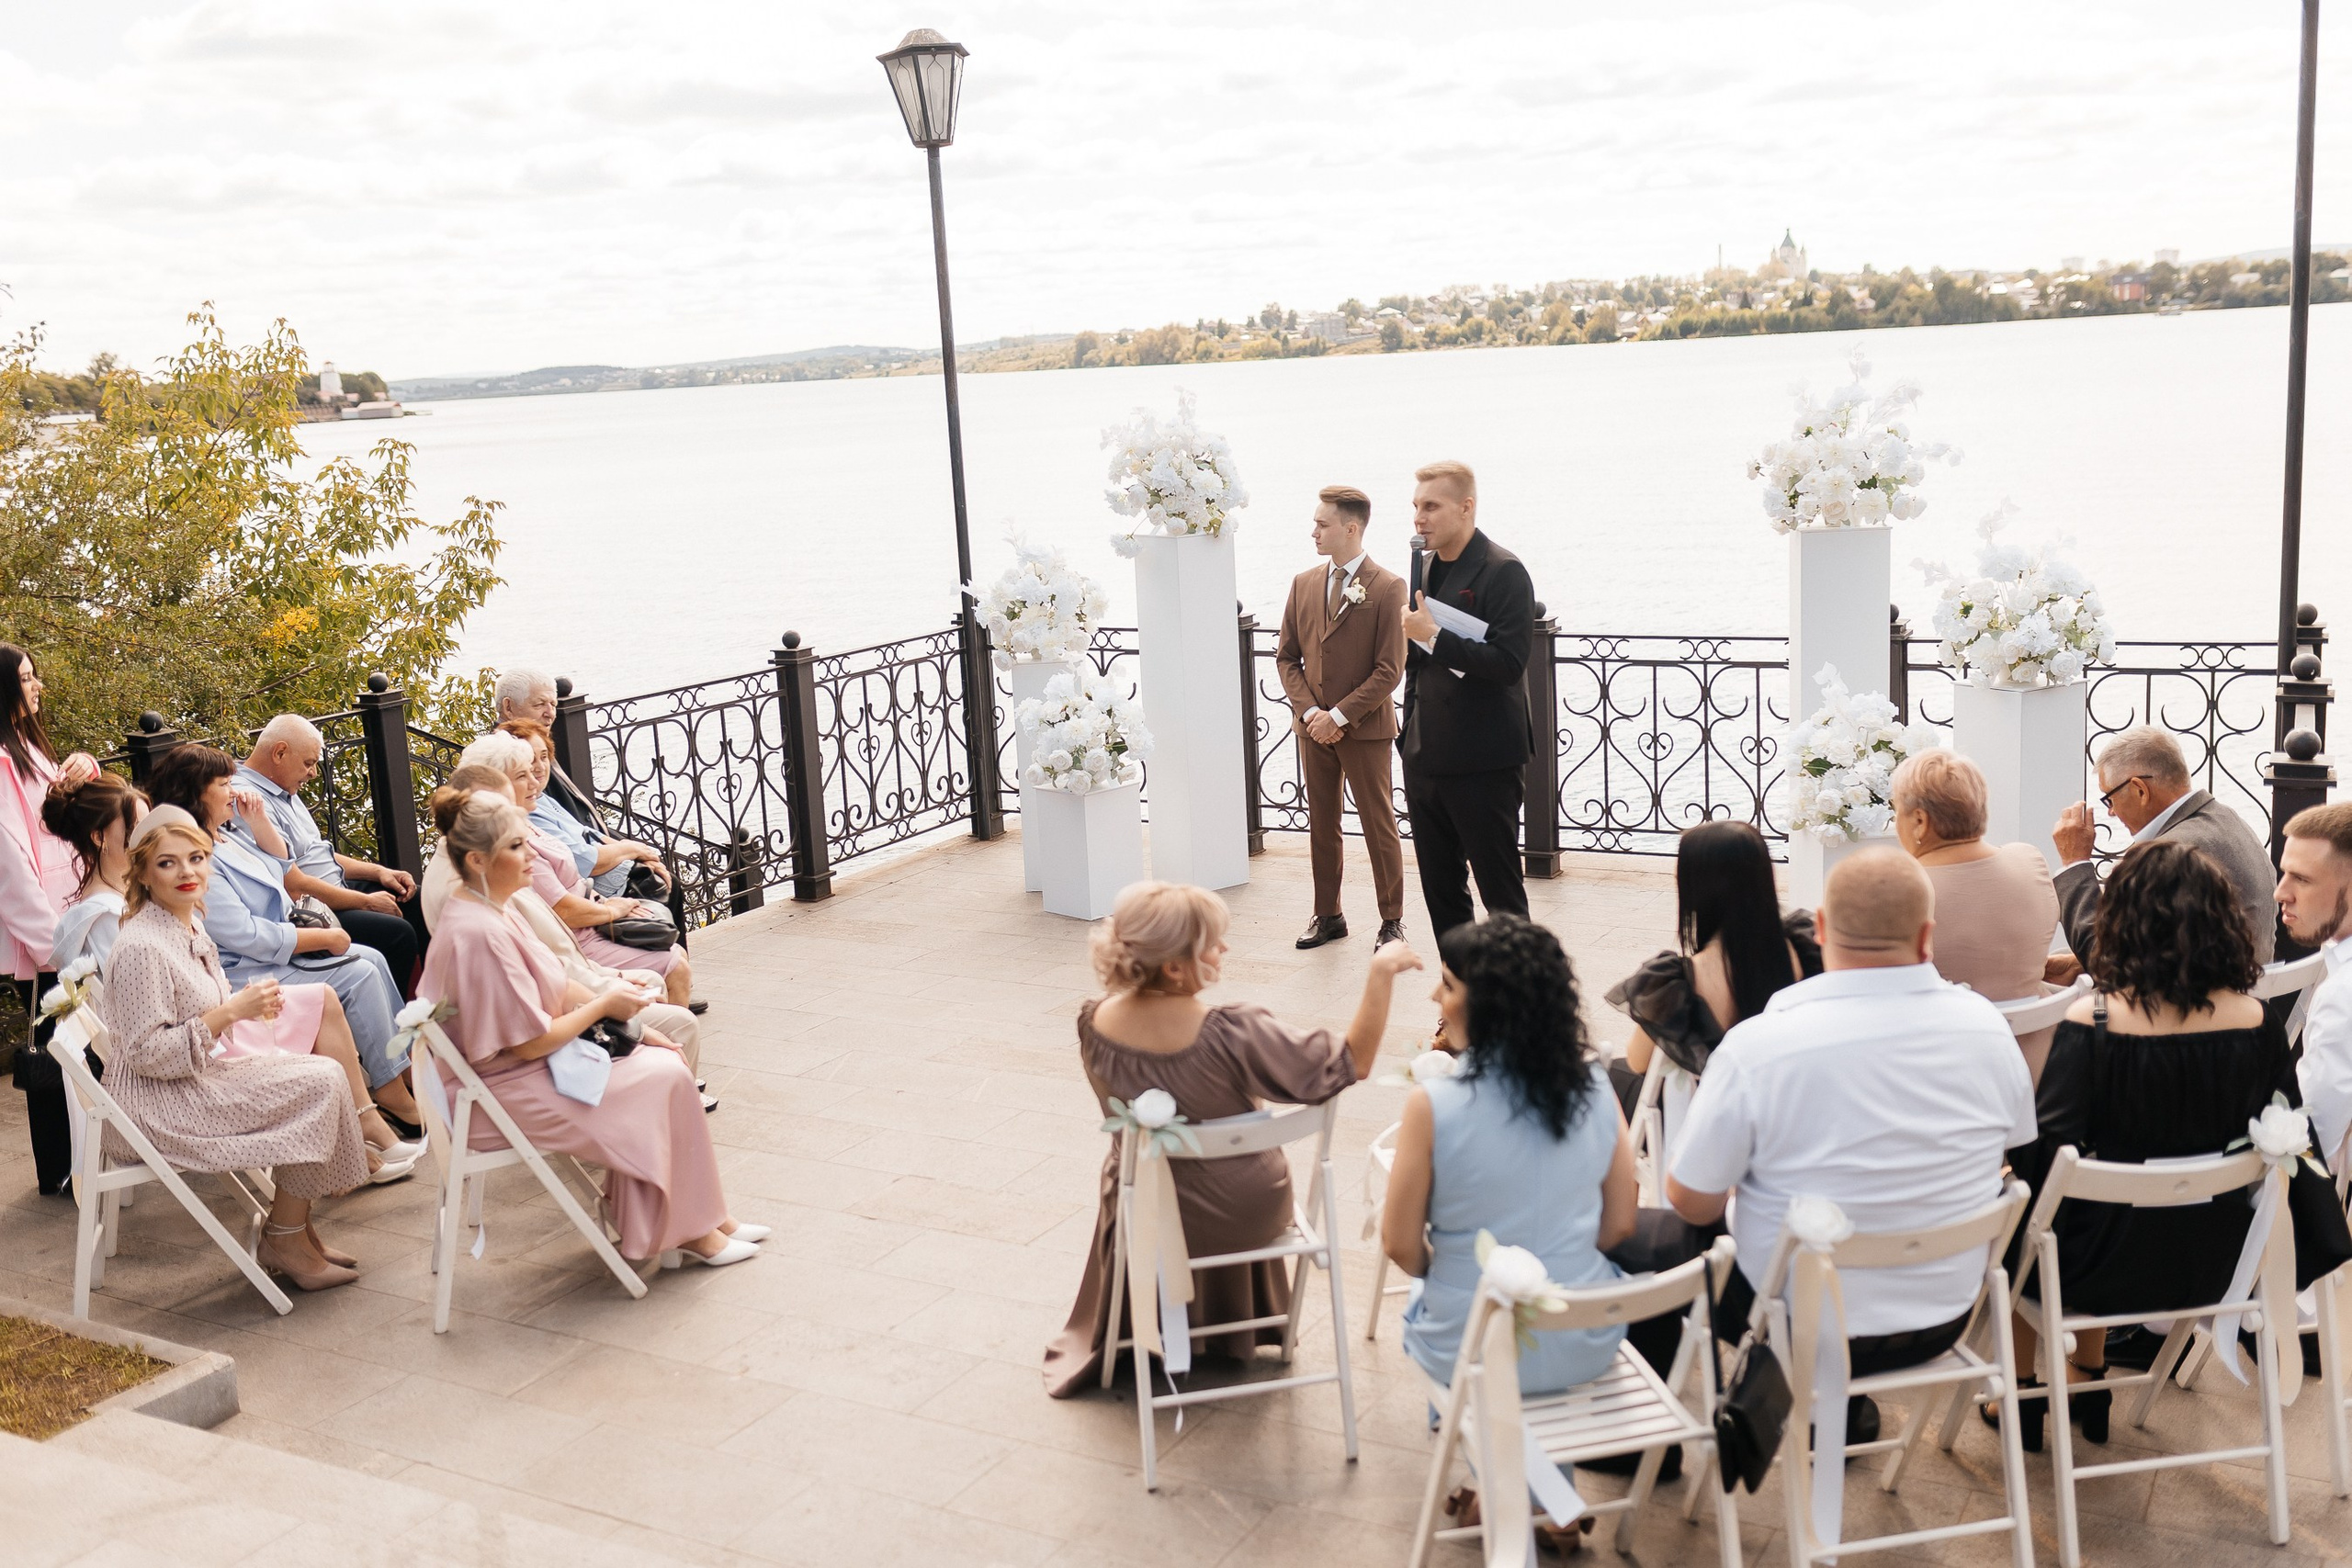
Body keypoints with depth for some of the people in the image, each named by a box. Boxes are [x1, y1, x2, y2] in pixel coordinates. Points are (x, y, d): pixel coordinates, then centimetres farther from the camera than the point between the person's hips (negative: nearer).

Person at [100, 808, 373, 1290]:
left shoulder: (190, 926, 9)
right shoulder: (140, 947, -20)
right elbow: (148, 1054, -23)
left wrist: (250, 1008, 2)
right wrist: (230, 1013, -24)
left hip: (202, 1074, 9)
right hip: (157, 1108, -9)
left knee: (326, 1072, -2)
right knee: (318, 1087, -16)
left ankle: (293, 1229, 5)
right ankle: (284, 1242, -4)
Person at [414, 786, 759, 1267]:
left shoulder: (494, 908, 6)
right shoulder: (479, 934, -27)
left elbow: (555, 989, 13)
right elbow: (531, 1043, -24)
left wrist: (617, 1005, 4)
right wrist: (605, 1005, -11)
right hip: (505, 1093, -10)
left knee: (665, 1063, 3)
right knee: (665, 1081, -10)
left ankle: (703, 1216, 8)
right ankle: (689, 1232, 4)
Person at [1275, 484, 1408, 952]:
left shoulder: (1387, 588, -9)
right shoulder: (1304, 584, 7)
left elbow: (1389, 670, -12)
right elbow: (1286, 656, 9)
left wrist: (1340, 716, -15)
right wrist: (1309, 710, -5)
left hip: (1364, 728, -5)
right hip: (1313, 726, 5)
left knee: (1379, 826, 3)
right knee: (1321, 825, 12)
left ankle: (1392, 920, 13)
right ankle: (1327, 915, 22)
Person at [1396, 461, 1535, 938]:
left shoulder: (1503, 572, -11)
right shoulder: (1427, 571, 13)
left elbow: (1508, 665, -21)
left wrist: (1434, 637, -22)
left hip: (1483, 768, -8)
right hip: (1427, 763, 8)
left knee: (1501, 895, -1)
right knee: (1441, 894, 13)